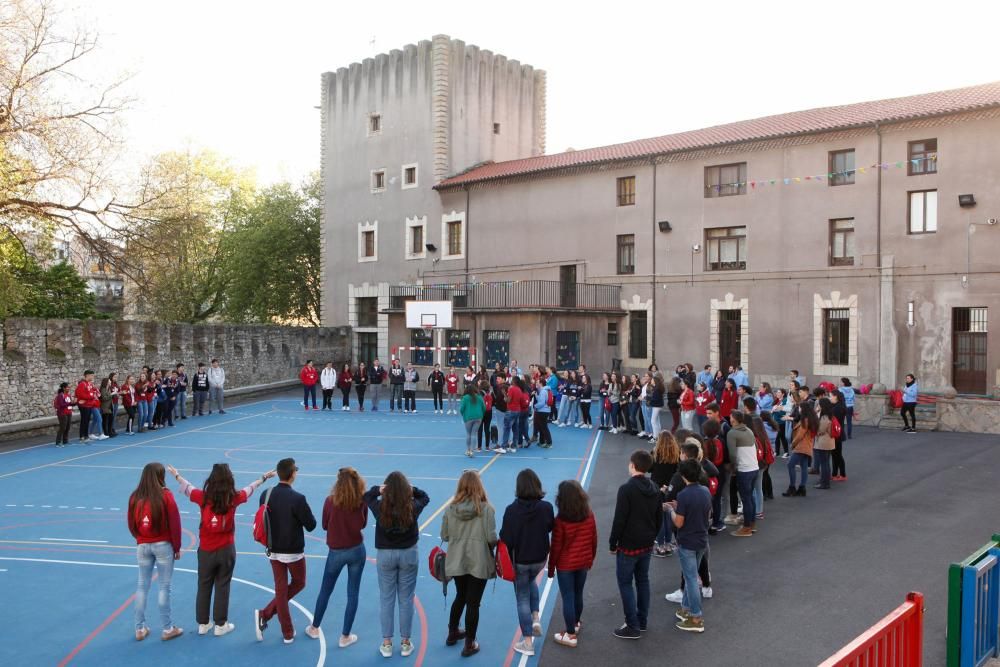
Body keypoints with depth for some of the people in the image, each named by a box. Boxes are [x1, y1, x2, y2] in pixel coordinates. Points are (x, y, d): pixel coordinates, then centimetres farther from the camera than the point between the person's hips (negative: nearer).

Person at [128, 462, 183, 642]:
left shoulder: (135, 497, 0)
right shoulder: (165, 495, -11)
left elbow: (131, 525, 7)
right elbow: (174, 523, -9)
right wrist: (177, 547, 2)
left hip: (142, 546, 4)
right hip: (163, 545, -3)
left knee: (142, 586, 13)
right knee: (164, 586, 3)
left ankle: (140, 629, 19)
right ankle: (168, 629, 10)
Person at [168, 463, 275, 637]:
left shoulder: (203, 497, -10)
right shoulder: (233, 498, -10)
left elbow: (187, 487, 8)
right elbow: (249, 488, 8)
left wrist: (176, 475, 28)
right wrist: (264, 477, 27)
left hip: (206, 550, 1)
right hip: (226, 550, -1)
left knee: (203, 587, 15)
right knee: (222, 587, 10)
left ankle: (203, 624, 27)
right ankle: (220, 625, 19)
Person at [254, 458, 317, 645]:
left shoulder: (266, 495, -5)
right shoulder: (297, 499, -23)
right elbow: (311, 525, -15)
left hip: (274, 551, 5)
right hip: (294, 552, -5)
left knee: (281, 589, 13)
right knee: (298, 584, 19)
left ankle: (287, 633, 13)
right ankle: (265, 614, 10)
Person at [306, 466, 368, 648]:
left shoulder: (330, 501, -14)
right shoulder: (361, 501, -10)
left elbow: (325, 526, -1)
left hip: (336, 552, 0)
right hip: (357, 550, 0)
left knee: (325, 591, 19)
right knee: (353, 594, 11)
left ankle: (314, 628, 36)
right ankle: (345, 636, 17)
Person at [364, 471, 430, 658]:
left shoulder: (380, 507, -15)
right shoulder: (413, 507, -15)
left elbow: (366, 495, 7)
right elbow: (425, 497, 8)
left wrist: (378, 489, -10)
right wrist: (412, 489, -8)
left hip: (385, 555, 0)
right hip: (408, 554, 0)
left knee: (386, 599, 12)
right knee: (406, 599, 11)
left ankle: (386, 644, 19)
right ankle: (405, 643, 21)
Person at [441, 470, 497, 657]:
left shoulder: (451, 508, -7)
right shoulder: (486, 508, -15)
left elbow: (444, 535, 0)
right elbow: (491, 538, -16)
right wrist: (493, 546, 6)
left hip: (456, 561, 4)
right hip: (478, 562, -4)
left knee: (460, 597, 25)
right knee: (473, 602, 8)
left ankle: (452, 633, 41)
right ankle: (469, 644, 18)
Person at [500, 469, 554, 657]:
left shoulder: (512, 510, -22)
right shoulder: (546, 507, -16)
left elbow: (505, 538, -15)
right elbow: (550, 527, 2)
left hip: (519, 560, -3)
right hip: (540, 558, 3)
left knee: (522, 597, 12)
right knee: (531, 581, 34)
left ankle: (527, 642, 18)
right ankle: (536, 618, 22)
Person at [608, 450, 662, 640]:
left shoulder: (626, 489, -20)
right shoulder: (654, 489, 3)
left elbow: (619, 519, -19)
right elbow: (659, 517, 10)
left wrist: (613, 543, -9)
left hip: (629, 546, -7)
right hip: (647, 545, 7)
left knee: (625, 583, 3)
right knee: (643, 581, 18)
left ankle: (633, 627, 4)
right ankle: (642, 621, 27)